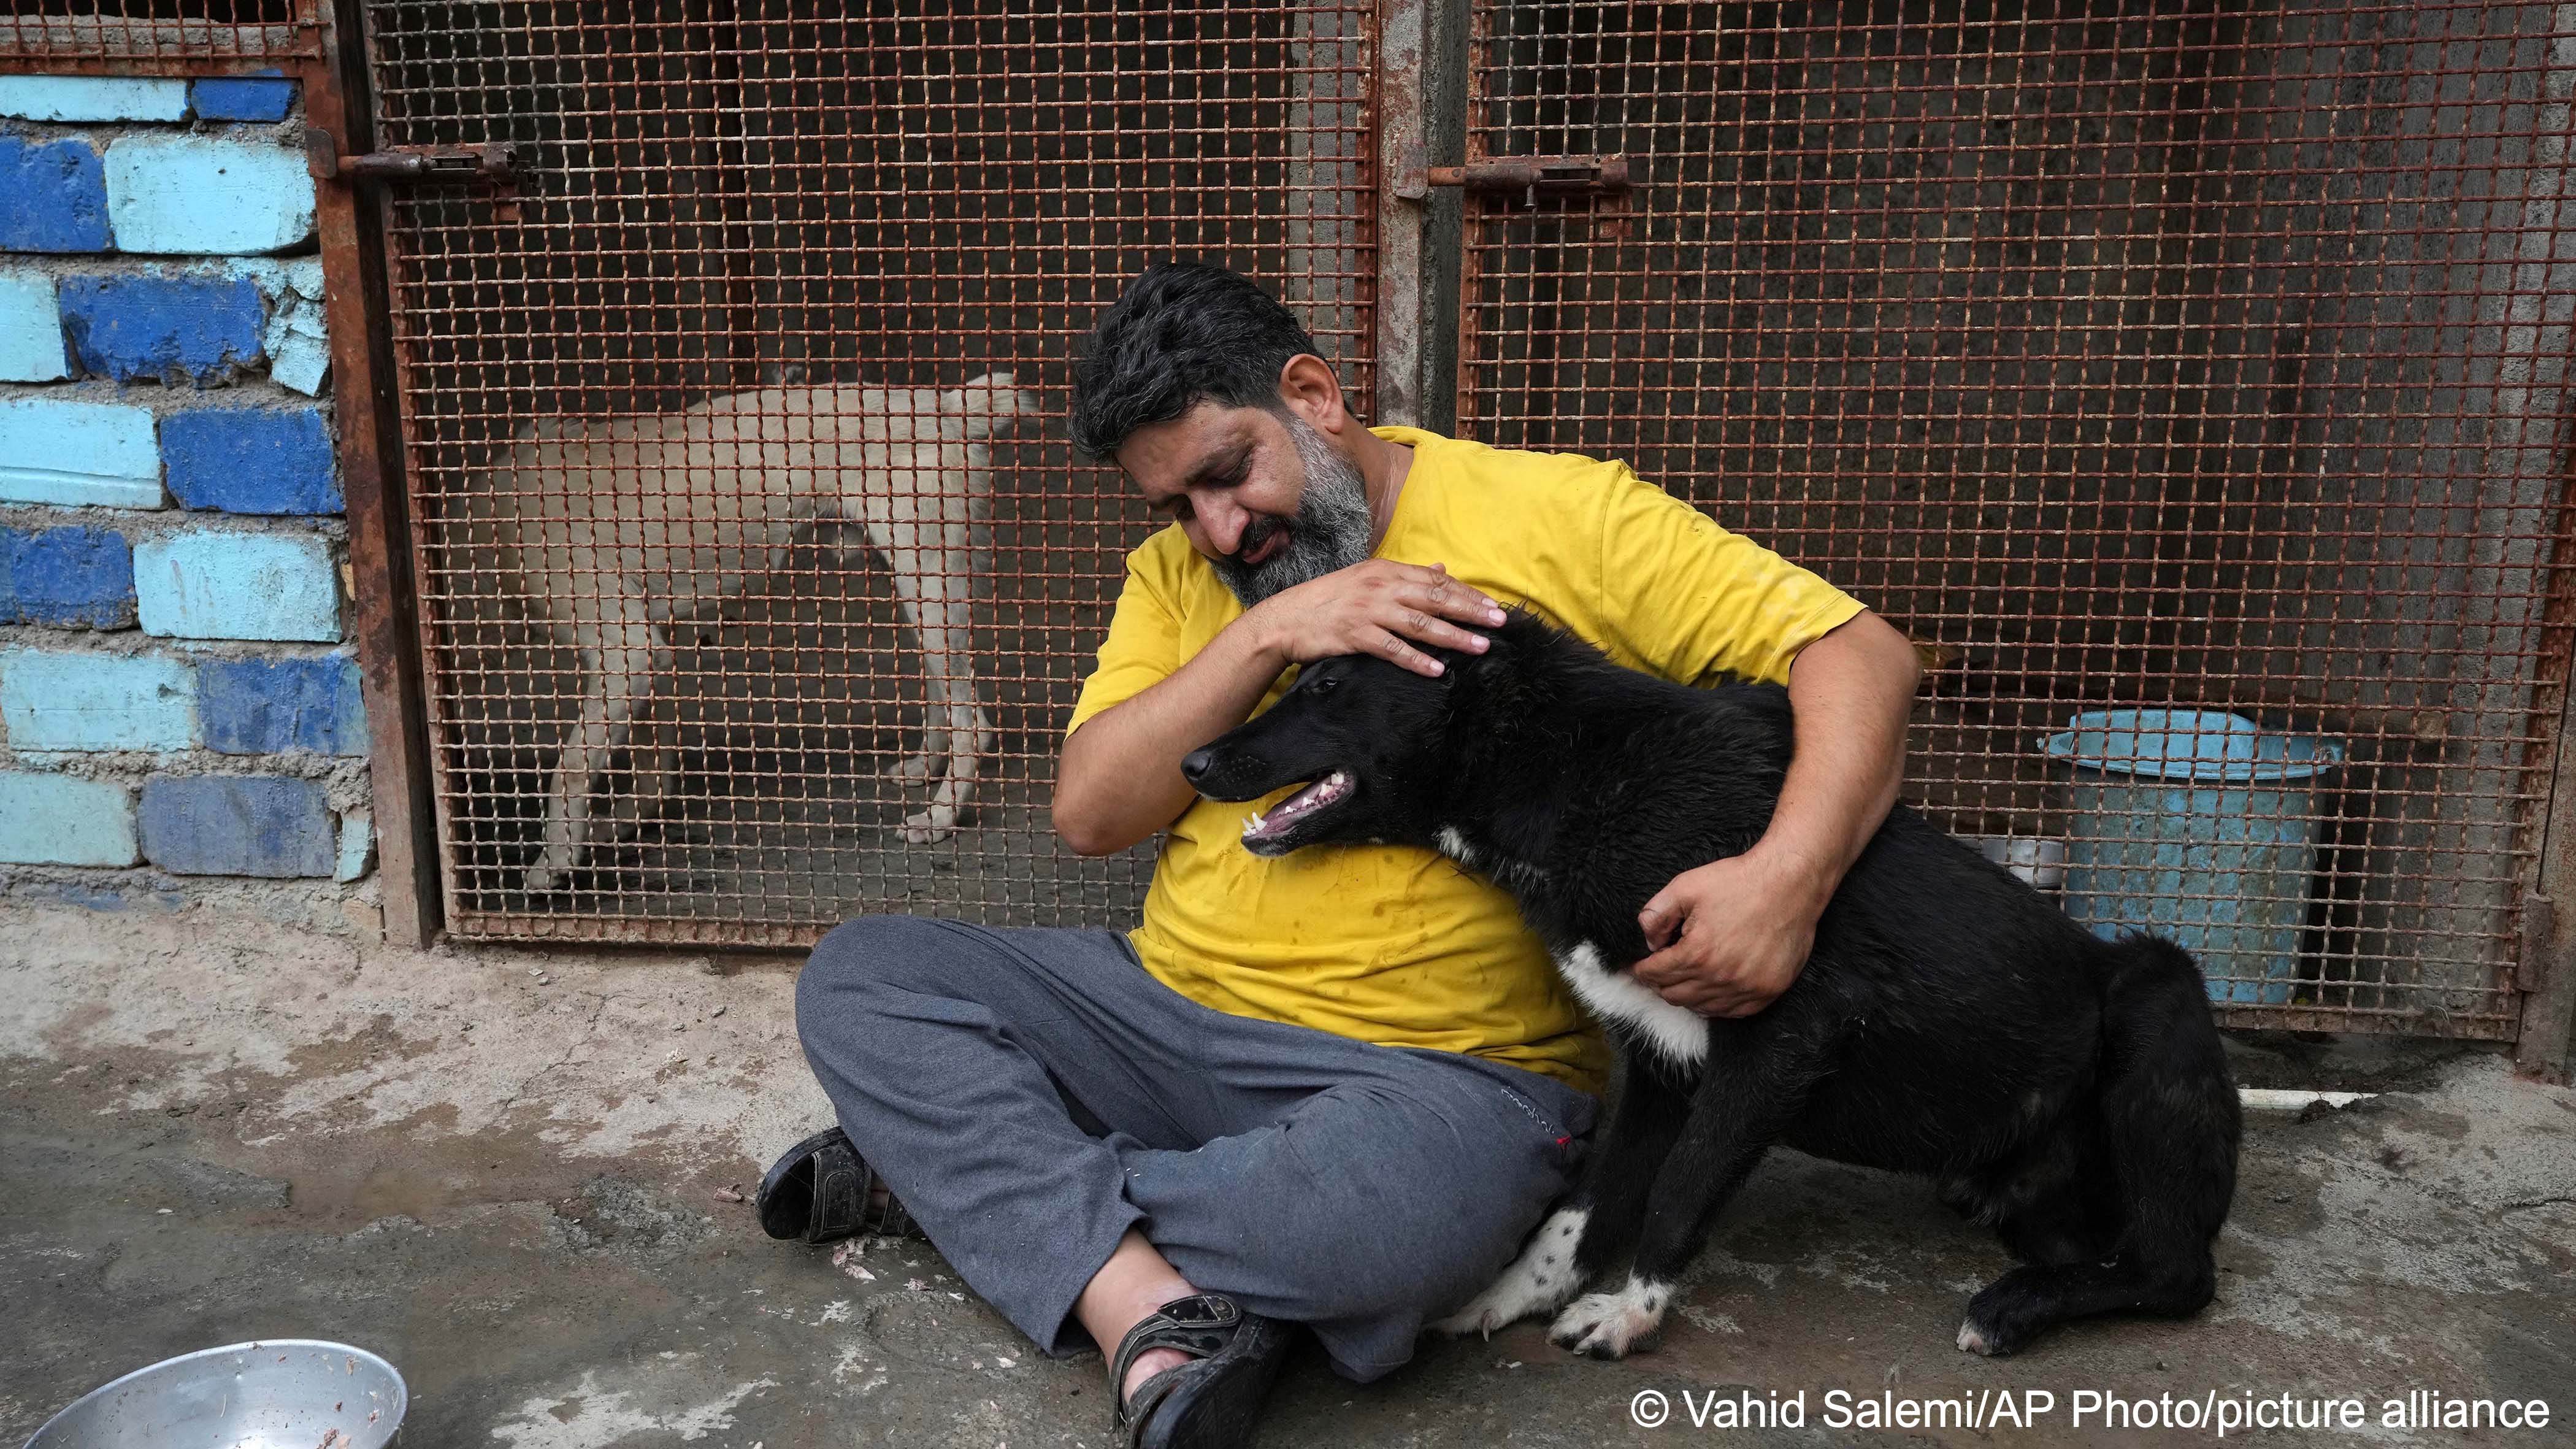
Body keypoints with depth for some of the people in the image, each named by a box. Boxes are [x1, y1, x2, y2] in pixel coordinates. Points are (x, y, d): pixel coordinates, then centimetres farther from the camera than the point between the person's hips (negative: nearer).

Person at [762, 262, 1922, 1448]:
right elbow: (1088, 814, -3)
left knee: (1403, 1207, -39)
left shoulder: (1564, 514, -5)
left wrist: (1787, 876, -27)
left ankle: (972, 1171, -12)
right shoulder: (1176, 576, 9)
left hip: (1443, 1073, -5)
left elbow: (1859, 654, -8)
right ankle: (1146, 1310, -23)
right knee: (856, 974, -7)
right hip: (1170, 1004, 5)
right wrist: (1268, 634, -15)